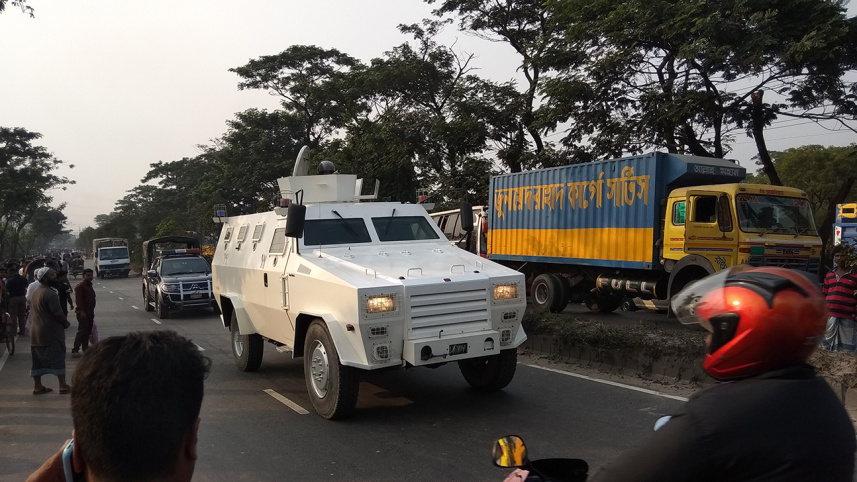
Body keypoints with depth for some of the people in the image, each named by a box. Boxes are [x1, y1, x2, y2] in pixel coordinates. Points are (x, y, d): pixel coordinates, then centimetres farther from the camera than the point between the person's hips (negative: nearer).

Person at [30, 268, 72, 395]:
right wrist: (66, 323, -4)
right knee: (58, 359, 0)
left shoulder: (36, 292, 11)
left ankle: (37, 386, 17)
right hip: (52, 332, -9)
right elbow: (58, 313, -23)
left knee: (38, 360, 12)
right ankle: (63, 386, 4)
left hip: (37, 331, 9)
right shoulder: (50, 294, -20)